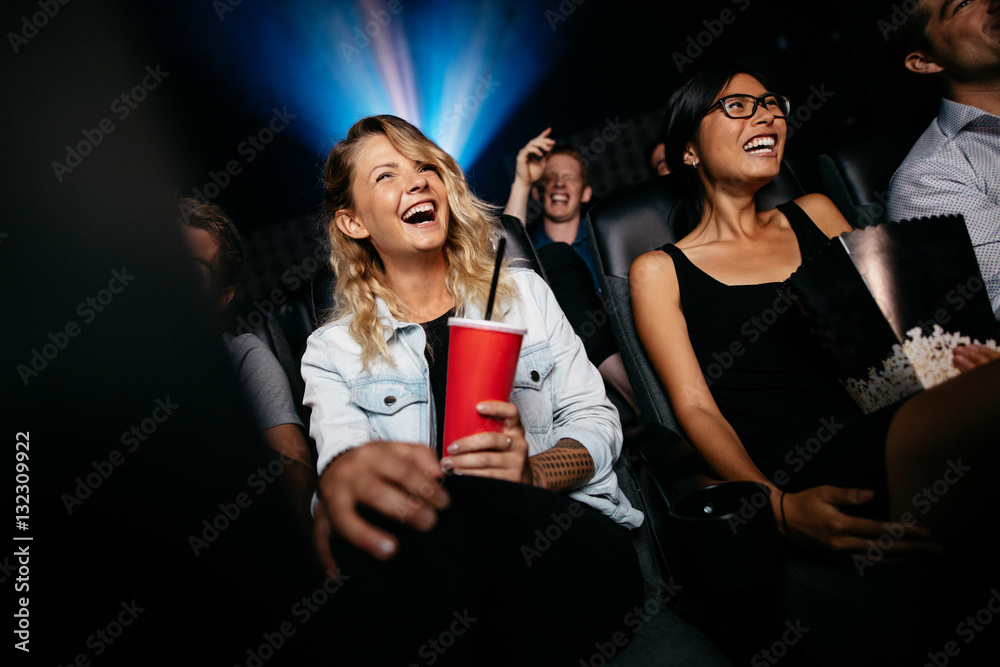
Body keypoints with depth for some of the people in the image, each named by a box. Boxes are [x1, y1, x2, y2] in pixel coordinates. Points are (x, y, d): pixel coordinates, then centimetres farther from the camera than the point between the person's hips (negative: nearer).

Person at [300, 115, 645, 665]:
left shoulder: (525, 293, 15)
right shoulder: (332, 351, 12)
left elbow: (597, 421, 11)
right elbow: (339, 445, -7)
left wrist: (533, 472, -13)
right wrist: (346, 475, -35)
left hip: (558, 520, 1)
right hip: (428, 548, 0)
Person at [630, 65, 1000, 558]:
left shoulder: (815, 214, 22)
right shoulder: (659, 272, 7)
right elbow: (695, 408, -2)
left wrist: (958, 355, -3)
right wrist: (779, 506, -19)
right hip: (803, 474, -6)